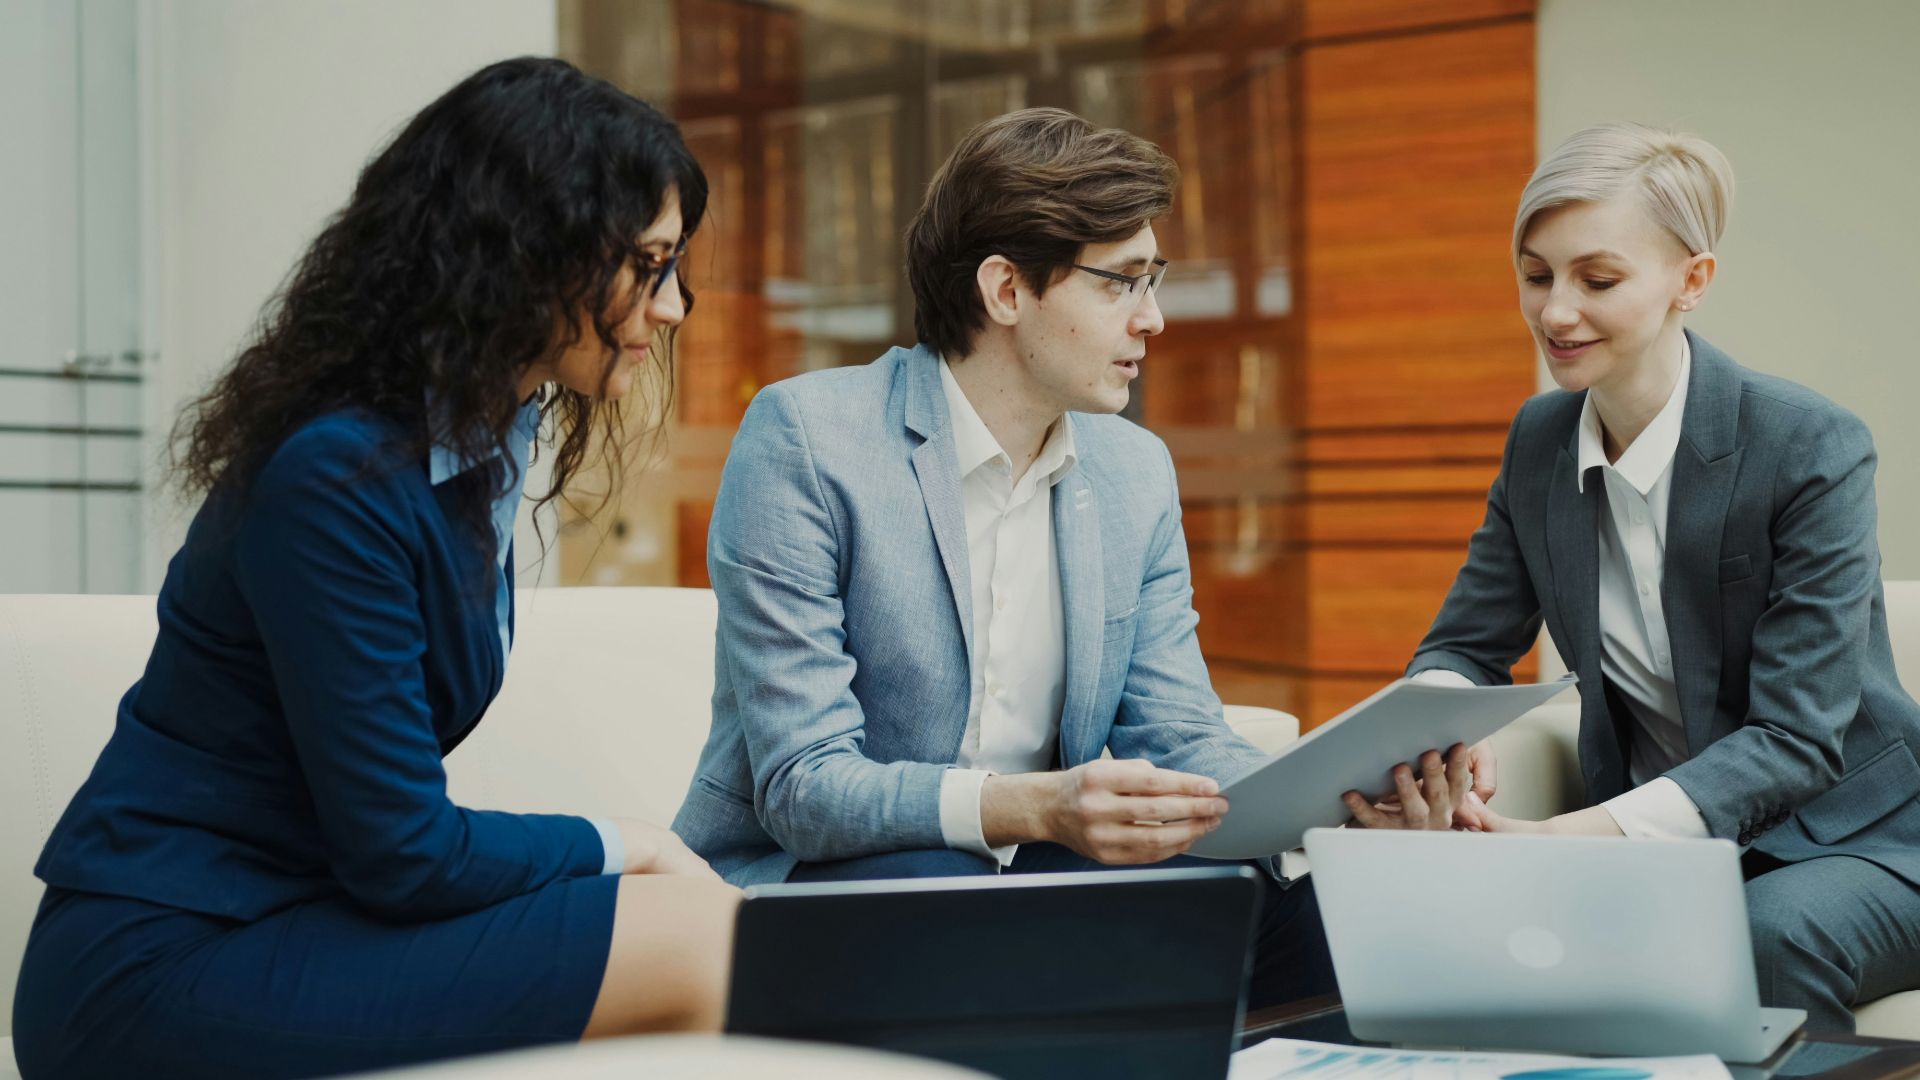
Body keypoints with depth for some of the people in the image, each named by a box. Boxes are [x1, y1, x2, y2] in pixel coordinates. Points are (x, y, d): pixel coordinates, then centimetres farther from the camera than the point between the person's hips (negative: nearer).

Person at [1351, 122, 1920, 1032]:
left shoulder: (1812, 449, -17)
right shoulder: (1539, 440, 2)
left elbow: (1797, 737, -21)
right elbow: (1466, 648, 6)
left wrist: (1590, 831, -36)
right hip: (1654, 838, 4)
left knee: (1761, 939, -37)